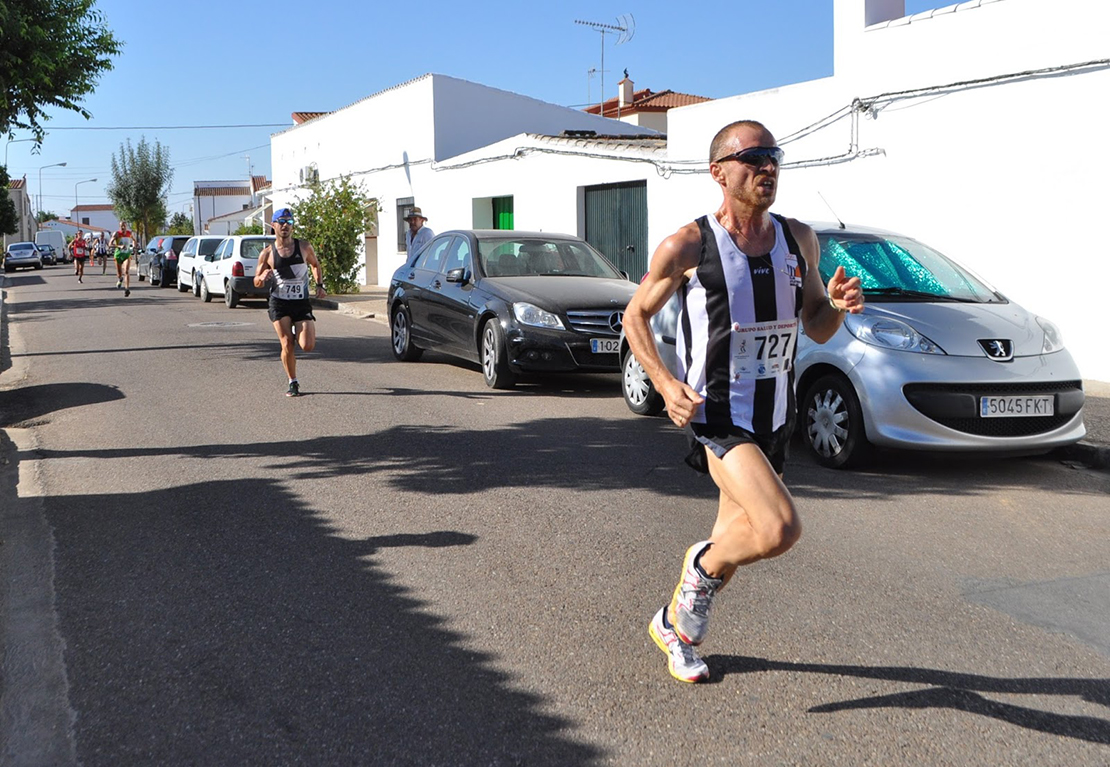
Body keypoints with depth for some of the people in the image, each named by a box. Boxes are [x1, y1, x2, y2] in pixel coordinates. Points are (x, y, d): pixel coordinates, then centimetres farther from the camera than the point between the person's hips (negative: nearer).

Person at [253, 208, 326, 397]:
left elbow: (315, 265, 20)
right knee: (287, 345, -8)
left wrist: (319, 285, 5)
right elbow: (256, 283, 8)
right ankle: (293, 383, 10)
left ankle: (297, 332, 25)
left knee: (308, 346, -11)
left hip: (302, 303, 1)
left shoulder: (304, 246, 2)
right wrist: (262, 277, -16)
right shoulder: (267, 253, 1)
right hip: (279, 303, -1)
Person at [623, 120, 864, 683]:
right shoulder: (687, 246, -10)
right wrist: (666, 384, -14)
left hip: (774, 416, 6)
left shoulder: (799, 240, 4)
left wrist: (837, 304, -11)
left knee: (739, 536, 17)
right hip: (715, 413, -6)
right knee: (780, 530, -24)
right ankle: (703, 566, 8)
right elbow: (635, 317, 0)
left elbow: (817, 329, 12)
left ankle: (674, 624, 42)